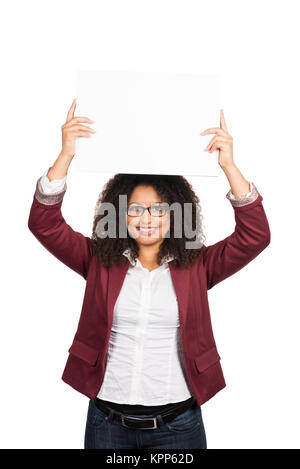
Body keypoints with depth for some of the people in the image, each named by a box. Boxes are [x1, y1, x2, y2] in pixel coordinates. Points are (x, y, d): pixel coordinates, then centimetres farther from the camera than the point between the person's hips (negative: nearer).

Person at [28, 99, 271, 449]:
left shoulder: (196, 266, -2)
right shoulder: (100, 261, 0)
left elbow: (256, 236, -12)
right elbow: (44, 224, -8)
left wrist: (228, 165, -21)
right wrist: (66, 154, -19)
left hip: (177, 422, 0)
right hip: (108, 419, 1)